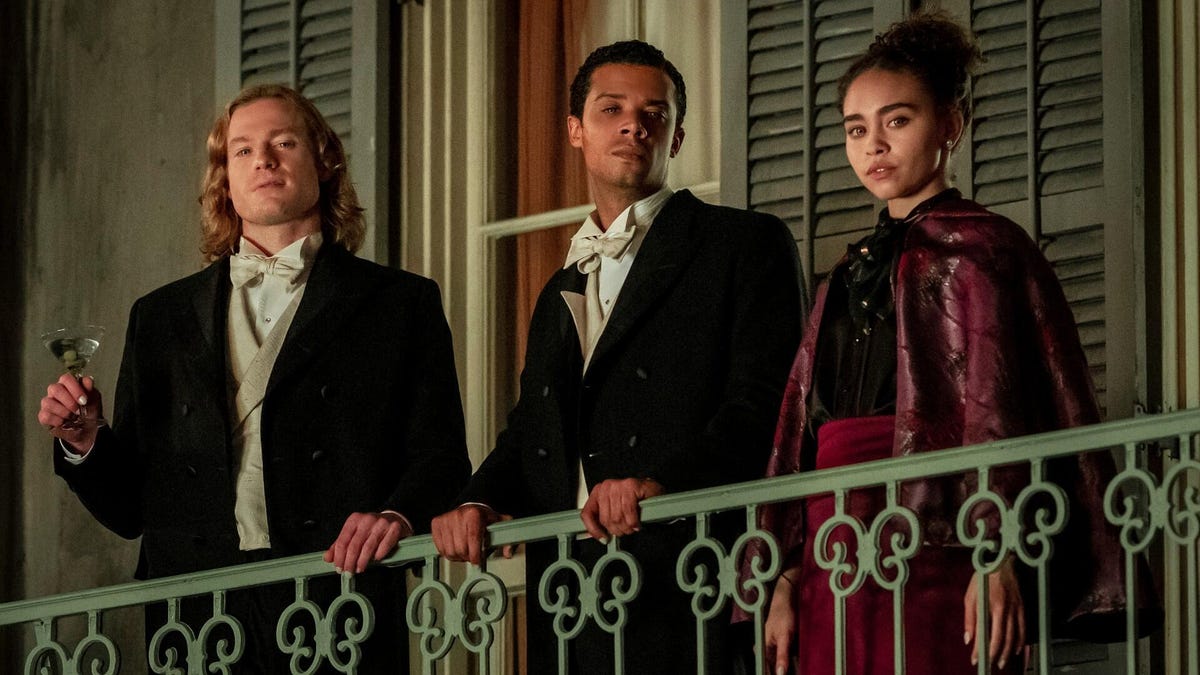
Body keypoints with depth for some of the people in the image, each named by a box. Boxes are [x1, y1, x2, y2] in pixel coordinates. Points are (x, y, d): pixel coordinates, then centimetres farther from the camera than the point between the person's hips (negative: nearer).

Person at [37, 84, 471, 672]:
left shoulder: (400, 305, 12)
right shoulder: (161, 318, 20)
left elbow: (441, 463, 2)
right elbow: (129, 509, 18)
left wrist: (398, 516, -19)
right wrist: (84, 442, -1)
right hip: (196, 619, 2)